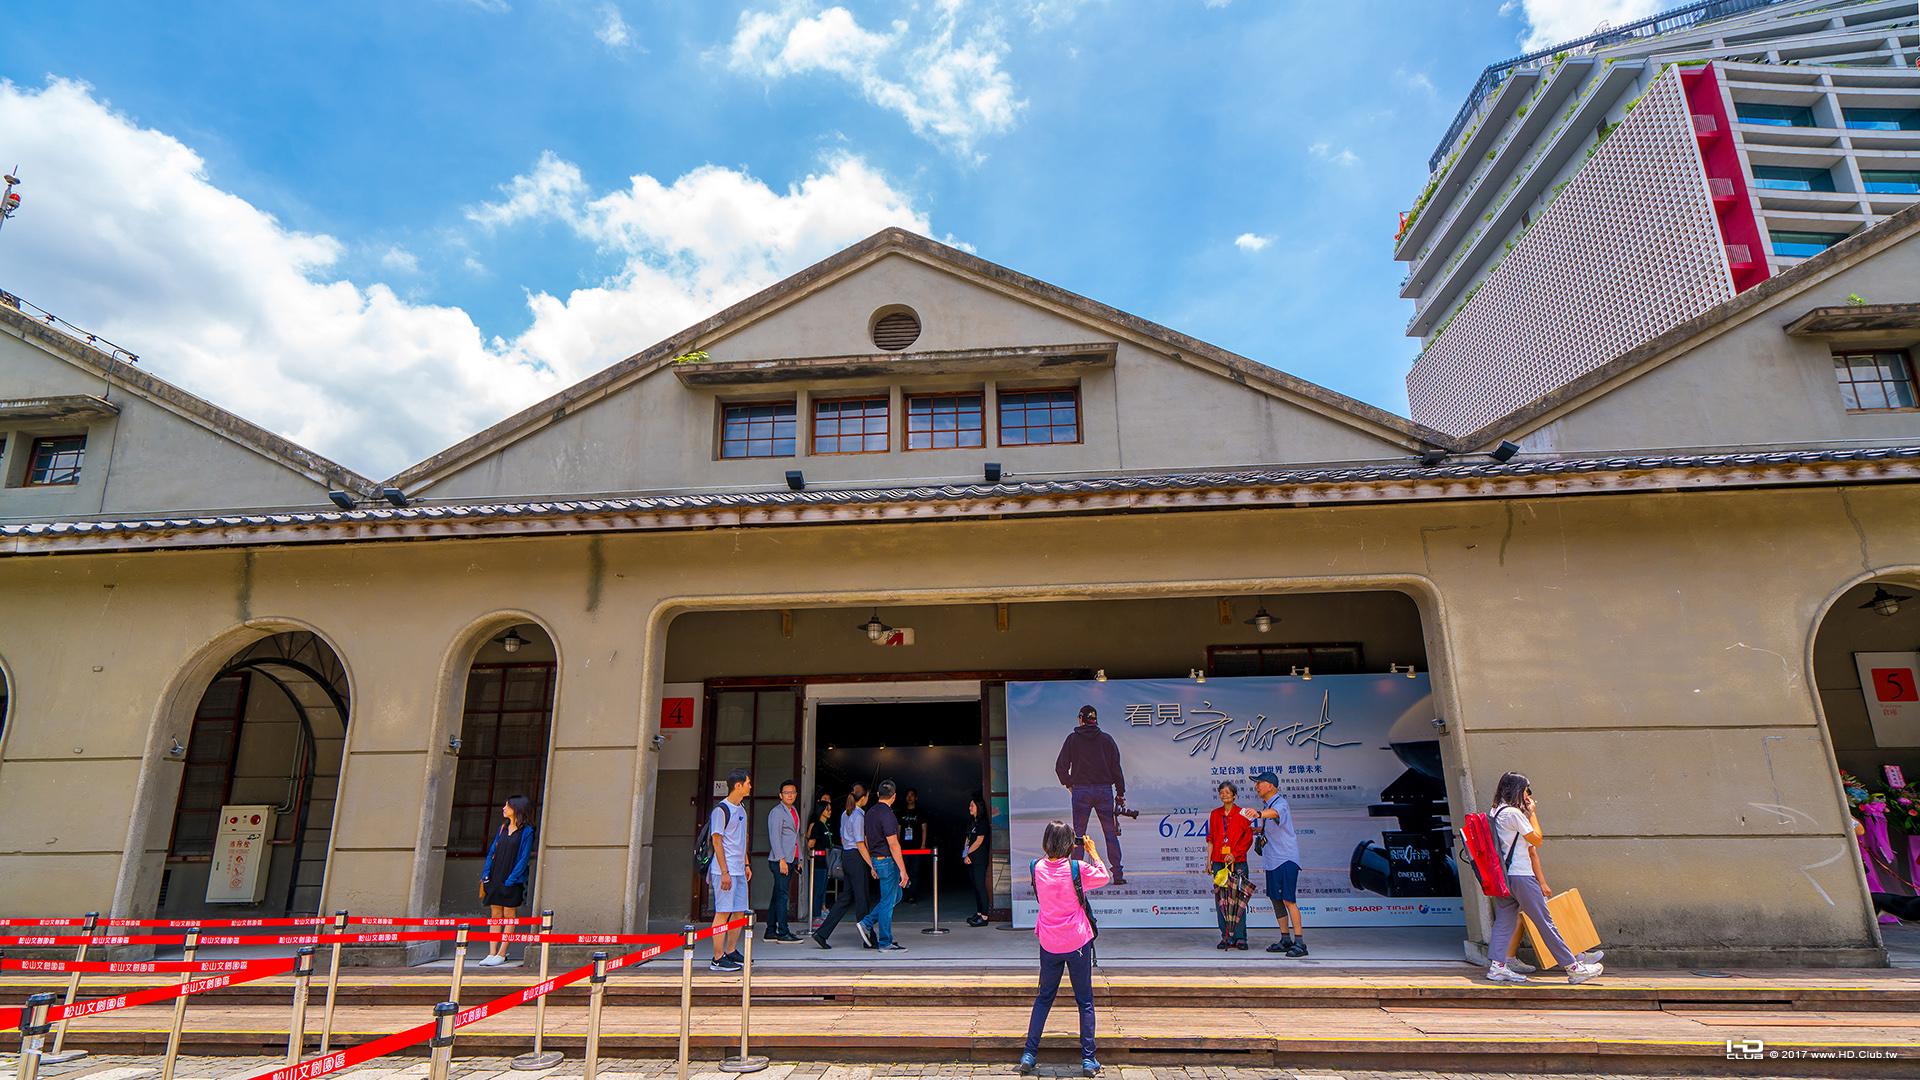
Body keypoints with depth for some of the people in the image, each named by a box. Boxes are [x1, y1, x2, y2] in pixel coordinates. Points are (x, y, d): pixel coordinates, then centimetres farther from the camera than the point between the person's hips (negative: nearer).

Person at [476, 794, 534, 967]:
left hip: (512, 880, -6)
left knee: (508, 915, 0)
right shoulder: (502, 828, 12)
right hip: (495, 877, 6)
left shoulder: (526, 831, -8)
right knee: (495, 915, 7)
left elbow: (524, 858, -11)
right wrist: (486, 874, 2)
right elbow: (492, 851, 12)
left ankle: (501, 954, 4)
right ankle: (492, 954, 10)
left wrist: (511, 879, -16)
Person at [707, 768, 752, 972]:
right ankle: (718, 959, 1)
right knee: (723, 913, -5)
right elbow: (717, 841, -14)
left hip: (738, 870, 9)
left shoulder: (741, 809, 15)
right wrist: (724, 872, -17)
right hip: (725, 871, -9)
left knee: (740, 911, 11)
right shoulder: (721, 810, -12)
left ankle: (731, 952, 23)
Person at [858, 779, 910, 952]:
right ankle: (885, 943, 7)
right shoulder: (887, 815, -19)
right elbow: (893, 845, -22)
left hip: (876, 860, 9)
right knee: (888, 901, 0)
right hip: (888, 862, -9)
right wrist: (903, 871, -21)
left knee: (895, 896, 19)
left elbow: (867, 841, 17)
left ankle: (867, 923, 17)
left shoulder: (870, 813, 9)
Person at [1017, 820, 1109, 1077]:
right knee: (1085, 1001, 11)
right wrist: (1092, 851, 10)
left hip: (1049, 944, 3)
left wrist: (1064, 853, 13)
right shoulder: (1078, 868, -16)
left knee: (1043, 998, 17)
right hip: (1078, 942, -3)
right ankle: (1088, 1059, 12)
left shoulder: (1036, 868, -8)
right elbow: (1105, 877, 1)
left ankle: (1029, 1055, 15)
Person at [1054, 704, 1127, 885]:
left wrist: (1068, 783, 13)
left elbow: (1060, 766, -2)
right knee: (1110, 833, 6)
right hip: (1105, 790, 1)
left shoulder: (1073, 739, 0)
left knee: (1078, 834, 6)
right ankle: (1118, 875, 6)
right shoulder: (1106, 739, 3)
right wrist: (1120, 793, 7)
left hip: (1080, 791, -1)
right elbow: (1116, 767, 2)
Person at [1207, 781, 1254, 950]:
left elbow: (1248, 838, -1)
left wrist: (1234, 854, -11)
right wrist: (1209, 859, 8)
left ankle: (1240, 938, 3)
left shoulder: (1242, 814, 1)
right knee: (1221, 900, 2)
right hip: (1219, 862, 3)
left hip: (1238, 862, -3)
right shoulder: (1215, 814, 11)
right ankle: (1225, 937, 8)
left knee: (1238, 900, -4)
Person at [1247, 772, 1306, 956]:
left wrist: (1259, 814, -59)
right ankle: (1285, 940, 22)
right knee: (1276, 899, 12)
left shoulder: (1281, 804, -15)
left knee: (1289, 900, -11)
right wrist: (1258, 829, 10)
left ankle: (1300, 942, -8)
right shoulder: (1265, 805, 14)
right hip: (1271, 860, 9)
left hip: (1286, 859, -9)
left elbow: (1274, 813, -41)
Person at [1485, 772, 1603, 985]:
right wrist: (1532, 813, 1)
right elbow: (1537, 839, -7)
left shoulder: (1497, 812, 13)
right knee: (1545, 922, 0)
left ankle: (1497, 965, 1)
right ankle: (1573, 967, 9)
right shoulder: (1513, 813, -15)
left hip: (1504, 877, 9)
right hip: (1520, 876, -9)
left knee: (1504, 921, 6)